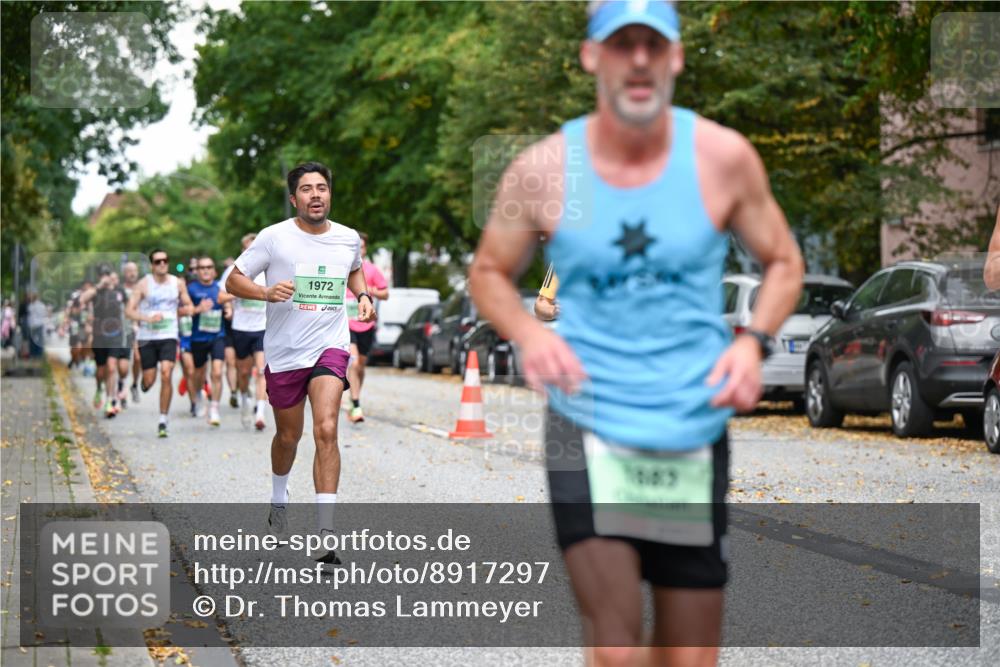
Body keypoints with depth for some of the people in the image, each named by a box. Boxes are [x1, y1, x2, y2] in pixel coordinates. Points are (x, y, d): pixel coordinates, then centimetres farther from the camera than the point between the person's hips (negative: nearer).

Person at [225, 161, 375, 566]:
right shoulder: (274, 237, -7)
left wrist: (363, 296, 7)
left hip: (330, 347, 0)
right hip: (283, 351, 0)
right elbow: (234, 281, -2)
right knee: (288, 436, 15)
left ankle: (325, 531, -20)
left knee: (326, 430, -18)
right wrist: (266, 292, -21)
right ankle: (279, 499, 47)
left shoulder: (349, 239, 4)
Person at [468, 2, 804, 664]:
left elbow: (783, 262, 10)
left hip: (694, 436, 2)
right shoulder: (542, 171, -4)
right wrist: (528, 333, -11)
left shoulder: (723, 157, -3)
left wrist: (753, 341, -10)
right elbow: (489, 273, 10)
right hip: (587, 429, -2)